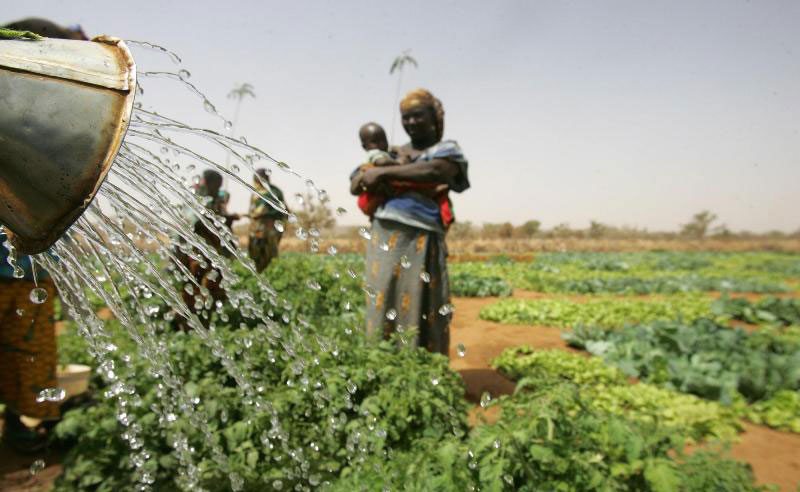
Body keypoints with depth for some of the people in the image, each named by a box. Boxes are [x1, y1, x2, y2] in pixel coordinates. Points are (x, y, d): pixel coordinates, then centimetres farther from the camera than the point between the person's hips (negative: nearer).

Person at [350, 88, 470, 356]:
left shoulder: (447, 149, 8)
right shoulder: (394, 154, 22)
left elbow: (437, 171, -16)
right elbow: (355, 185, 19)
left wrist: (385, 172, -12)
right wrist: (380, 170, -2)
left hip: (421, 241, -4)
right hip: (383, 238, 5)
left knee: (418, 310, -5)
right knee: (383, 306, 4)